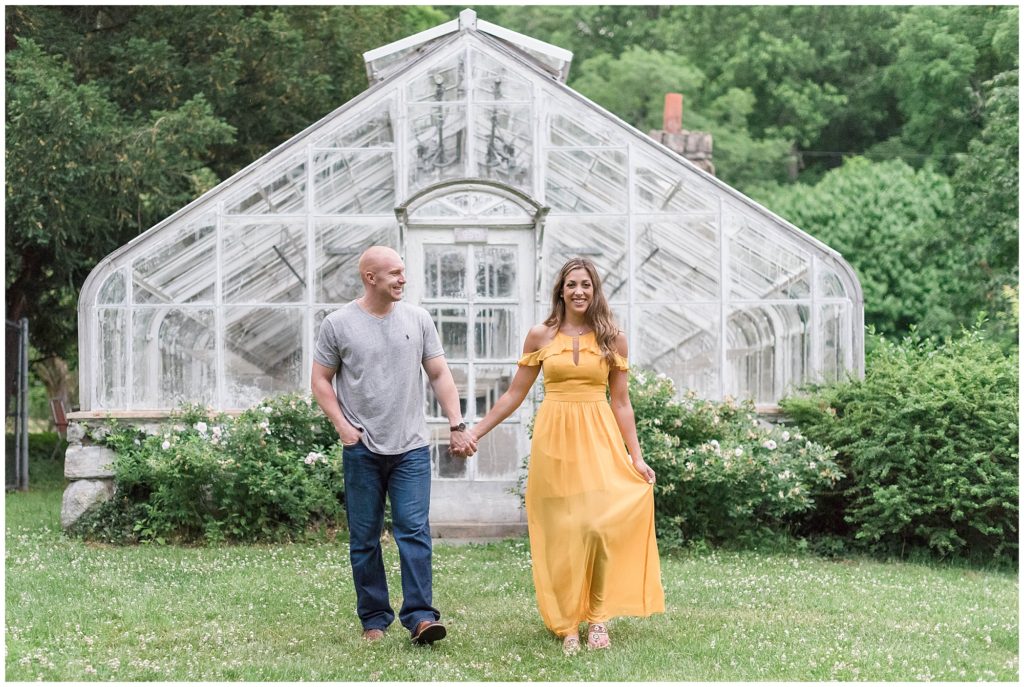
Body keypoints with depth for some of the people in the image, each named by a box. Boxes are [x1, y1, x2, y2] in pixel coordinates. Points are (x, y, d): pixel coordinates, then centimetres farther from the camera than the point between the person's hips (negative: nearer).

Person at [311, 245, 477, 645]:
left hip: (411, 448, 1)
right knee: (364, 539, 5)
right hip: (362, 450, -1)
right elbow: (321, 380, 6)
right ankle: (374, 620, 14)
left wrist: (457, 426, 2)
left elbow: (439, 375, 9)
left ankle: (419, 617, -9)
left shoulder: (417, 320, 6)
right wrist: (342, 425, -5)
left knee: (415, 531, -8)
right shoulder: (338, 324, 0)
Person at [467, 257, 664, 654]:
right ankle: (567, 624, 10)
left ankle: (598, 617, 1)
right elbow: (515, 394, 9)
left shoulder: (612, 338, 5)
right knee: (560, 533, 1)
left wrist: (636, 456, 3)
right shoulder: (541, 336, 4)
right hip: (554, 439, 1)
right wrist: (476, 431, 6)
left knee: (598, 526, -14)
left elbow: (620, 402, 7)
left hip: (598, 440, -1)